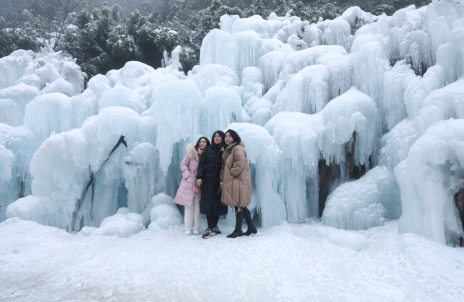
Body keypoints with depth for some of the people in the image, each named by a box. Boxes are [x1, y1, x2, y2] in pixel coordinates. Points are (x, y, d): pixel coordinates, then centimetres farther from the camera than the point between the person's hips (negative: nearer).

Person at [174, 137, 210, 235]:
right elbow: (183, 164, 1)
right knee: (188, 204, 2)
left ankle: (196, 227, 12)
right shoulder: (191, 152, -2)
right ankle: (188, 228, 10)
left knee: (197, 205, 3)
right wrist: (187, 175, -9)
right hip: (189, 182, -1)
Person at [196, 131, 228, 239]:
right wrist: (199, 177, -7)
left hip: (220, 182, 0)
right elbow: (201, 164, 5)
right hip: (208, 182, 1)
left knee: (218, 204, 4)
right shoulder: (208, 150, 7)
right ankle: (210, 228, 3)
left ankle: (214, 226, 19)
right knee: (208, 203, -2)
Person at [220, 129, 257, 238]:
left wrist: (232, 173, -15)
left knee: (238, 205, -3)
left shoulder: (238, 148, -12)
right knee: (241, 206, 13)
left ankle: (238, 230, 7)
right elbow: (225, 165, 24)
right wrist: (223, 177, 14)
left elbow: (240, 163, -24)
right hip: (231, 181, 10)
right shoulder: (227, 149, 19)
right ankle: (251, 227, 23)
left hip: (238, 181, -10)